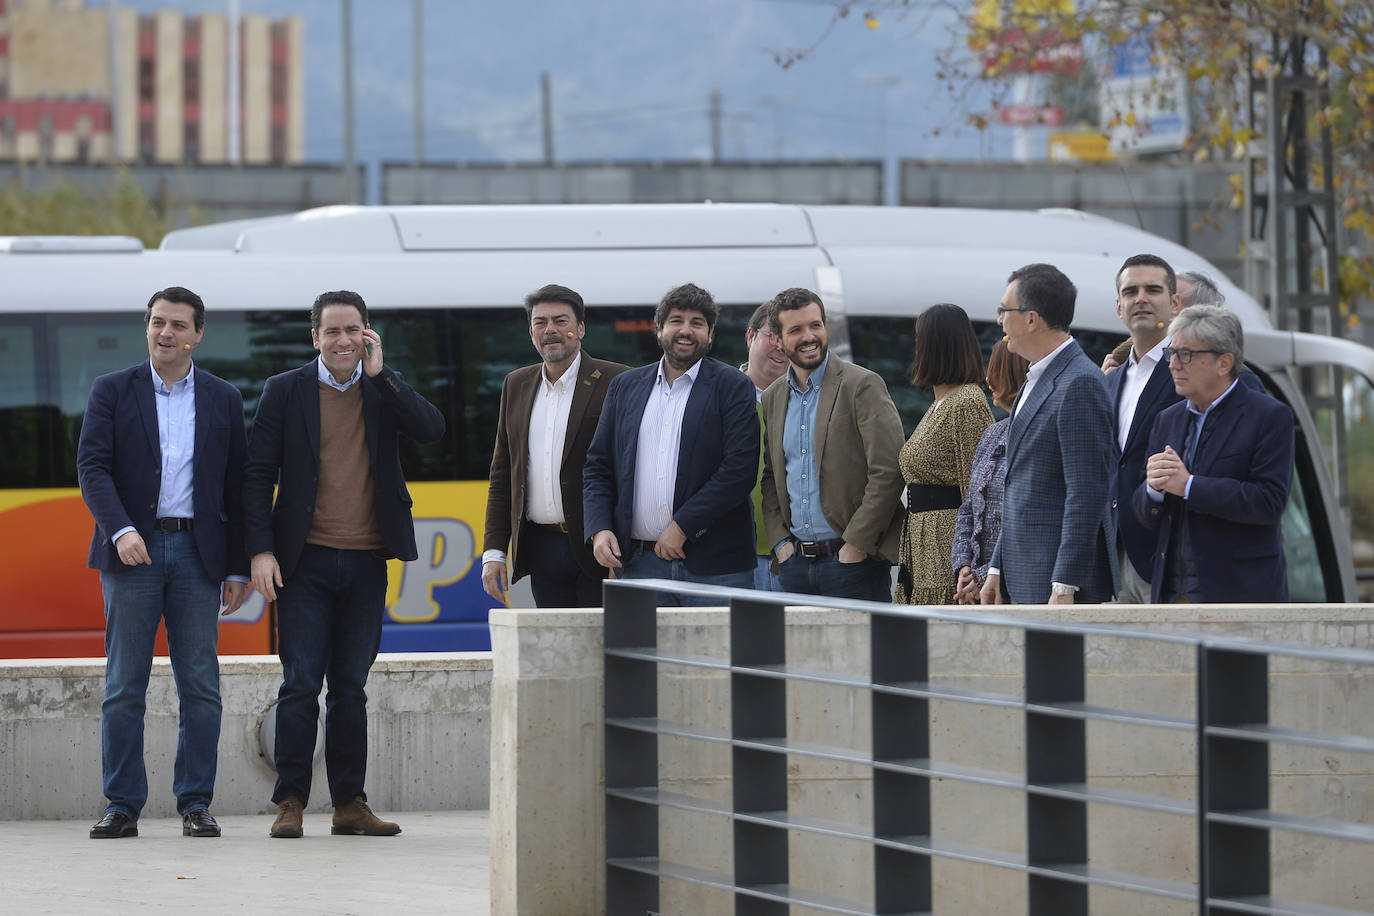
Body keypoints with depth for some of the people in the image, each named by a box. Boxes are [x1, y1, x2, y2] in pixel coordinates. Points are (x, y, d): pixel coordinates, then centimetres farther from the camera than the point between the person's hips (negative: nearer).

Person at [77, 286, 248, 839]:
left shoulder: (223, 399, 11)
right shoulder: (112, 392, 7)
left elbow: (237, 486, 11)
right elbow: (92, 467, -3)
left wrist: (238, 567, 7)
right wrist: (121, 530, -20)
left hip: (197, 552, 1)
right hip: (133, 551, -1)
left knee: (200, 686, -2)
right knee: (124, 686, -2)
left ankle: (195, 804, 3)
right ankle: (122, 806, 1)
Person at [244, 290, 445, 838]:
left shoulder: (385, 389, 8)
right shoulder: (285, 391, 2)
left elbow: (431, 429, -10)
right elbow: (258, 477, 1)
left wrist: (379, 374, -11)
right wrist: (261, 550, -8)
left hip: (366, 563, 2)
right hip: (306, 561, -2)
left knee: (350, 687, 8)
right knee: (301, 685, -5)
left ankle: (350, 804, 11)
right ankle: (290, 802, 0)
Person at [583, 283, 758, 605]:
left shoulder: (732, 387, 2)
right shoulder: (624, 387, 16)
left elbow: (740, 469, -8)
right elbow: (597, 467, 16)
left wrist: (681, 527, -13)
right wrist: (599, 529, -2)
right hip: (640, 564, 3)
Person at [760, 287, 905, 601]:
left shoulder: (863, 386, -6)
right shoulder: (773, 399, 13)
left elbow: (888, 473, -11)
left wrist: (856, 546, -13)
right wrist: (780, 543, 5)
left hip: (854, 563, -6)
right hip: (795, 562, 6)